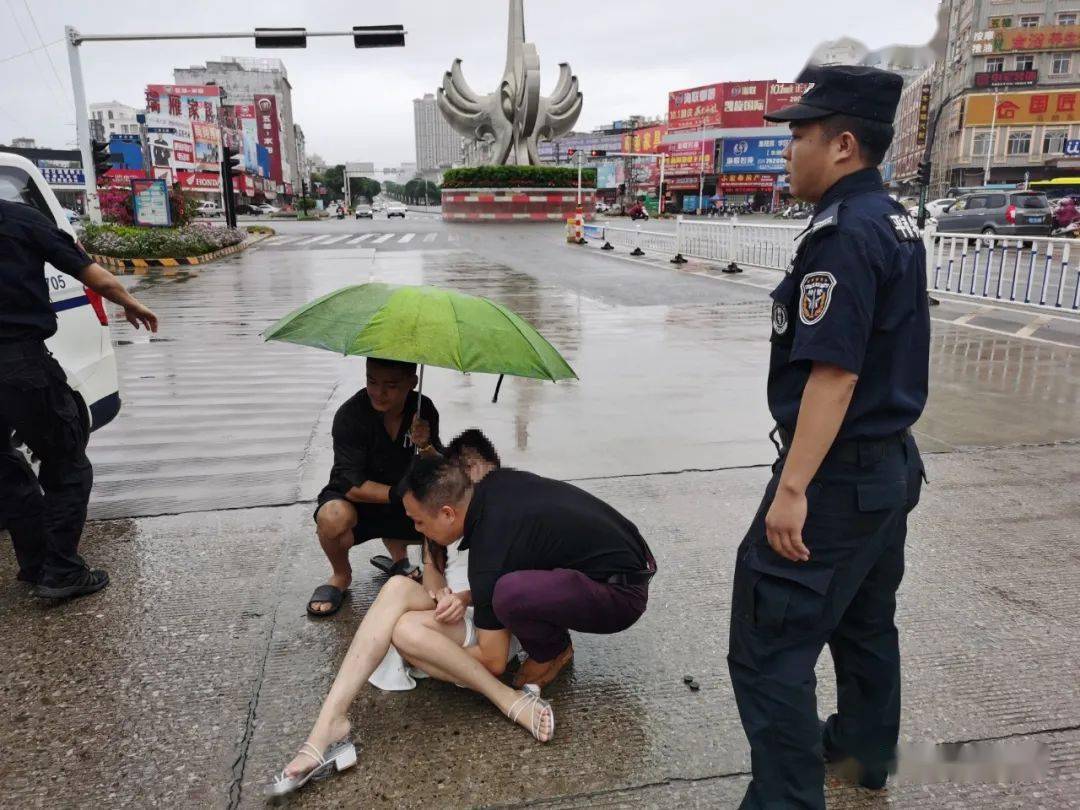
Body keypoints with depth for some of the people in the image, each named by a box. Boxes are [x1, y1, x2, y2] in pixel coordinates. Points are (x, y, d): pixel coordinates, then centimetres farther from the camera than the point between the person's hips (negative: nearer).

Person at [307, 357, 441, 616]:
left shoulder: (423, 410, -11)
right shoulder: (350, 415, -23)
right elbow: (352, 485, -24)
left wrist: (425, 446, -30)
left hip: (402, 507, 4)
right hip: (356, 501, -3)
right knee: (333, 518, -36)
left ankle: (396, 546, 14)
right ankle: (341, 576, -2)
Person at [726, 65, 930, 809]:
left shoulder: (842, 234, -20)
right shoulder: (898, 224, 10)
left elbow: (834, 373, -26)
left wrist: (792, 488, -24)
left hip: (836, 475, -10)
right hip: (892, 464, 10)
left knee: (770, 646, -3)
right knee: (865, 622, 25)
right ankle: (867, 747, 45)